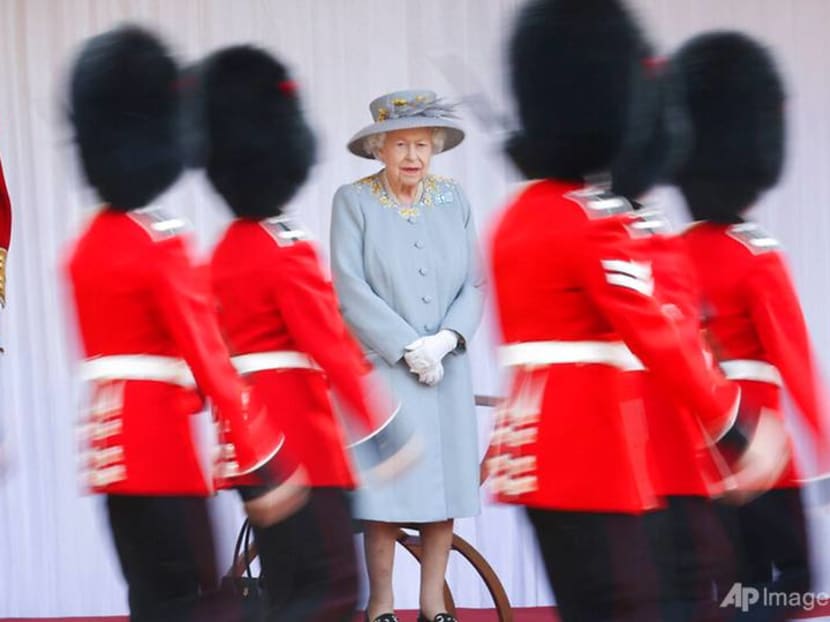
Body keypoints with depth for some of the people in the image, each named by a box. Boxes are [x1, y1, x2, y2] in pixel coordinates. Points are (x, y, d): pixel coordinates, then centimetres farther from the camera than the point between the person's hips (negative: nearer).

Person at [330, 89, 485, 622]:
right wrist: (409, 348, -14)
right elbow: (350, 289, -10)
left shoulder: (454, 200, 7)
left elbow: (475, 285, 5)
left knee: (446, 485, 3)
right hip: (383, 366, -3)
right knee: (388, 493, -5)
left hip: (448, 369, 4)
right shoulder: (354, 201, -3)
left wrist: (446, 339, -12)